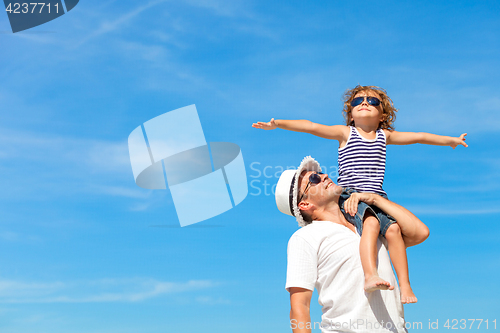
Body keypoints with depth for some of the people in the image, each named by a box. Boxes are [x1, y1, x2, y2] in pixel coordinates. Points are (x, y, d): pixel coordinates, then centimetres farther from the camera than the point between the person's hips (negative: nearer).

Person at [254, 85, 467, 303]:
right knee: (372, 223, -33)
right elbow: (311, 127, 0)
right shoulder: (345, 133, 11)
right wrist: (278, 124, -10)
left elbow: (418, 136, 28)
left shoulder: (384, 136, 21)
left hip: (377, 197, 3)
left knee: (393, 228, -23)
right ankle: (370, 276, -47)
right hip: (349, 195, -3)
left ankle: (405, 285, -16)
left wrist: (449, 140, 32)